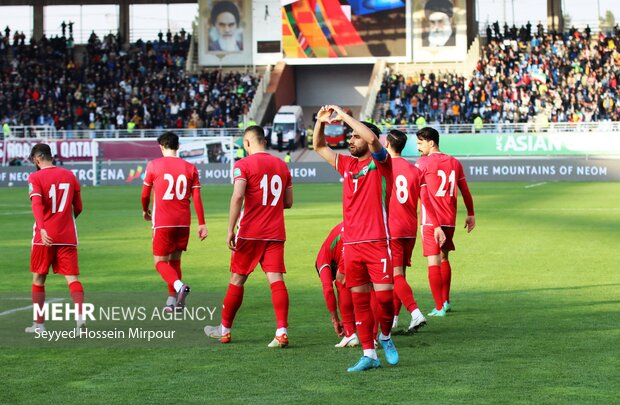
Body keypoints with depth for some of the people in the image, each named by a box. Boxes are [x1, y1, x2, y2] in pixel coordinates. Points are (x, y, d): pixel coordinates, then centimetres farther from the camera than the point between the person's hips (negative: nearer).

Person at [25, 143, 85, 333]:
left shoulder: (35, 177, -4)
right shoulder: (69, 175, 9)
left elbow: (36, 204, -19)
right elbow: (78, 207, 14)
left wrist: (42, 229, -30)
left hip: (45, 237, -3)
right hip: (68, 236, 3)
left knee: (39, 279, 12)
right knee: (72, 277, -1)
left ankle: (39, 323, 17)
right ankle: (80, 315, -22)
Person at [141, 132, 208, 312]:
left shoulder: (153, 165, -2)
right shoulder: (190, 168, 5)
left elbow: (145, 194, 7)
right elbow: (197, 198, 2)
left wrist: (145, 210, 27)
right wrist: (202, 224, 5)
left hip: (162, 222, -4)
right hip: (183, 222, 4)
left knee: (160, 262, 1)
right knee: (175, 261, 17)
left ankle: (179, 285, -26)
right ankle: (172, 301, 15)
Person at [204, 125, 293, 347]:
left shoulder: (243, 165, -6)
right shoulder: (281, 165, 12)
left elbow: (237, 197, -19)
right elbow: (288, 202, 17)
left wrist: (230, 229, -17)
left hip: (249, 232, -4)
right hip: (276, 234, 4)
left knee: (237, 279, 8)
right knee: (276, 279, -3)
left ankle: (224, 329, 20)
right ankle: (282, 331, -16)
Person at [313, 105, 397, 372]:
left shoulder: (380, 163, -1)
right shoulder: (347, 165, 16)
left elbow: (372, 138, -20)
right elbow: (319, 147, 23)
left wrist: (344, 116, -15)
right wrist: (321, 122, 6)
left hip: (376, 242, -5)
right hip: (351, 244, 6)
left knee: (384, 295, -10)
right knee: (359, 300, 4)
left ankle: (386, 336, 17)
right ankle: (369, 355, 7)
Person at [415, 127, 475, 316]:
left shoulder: (423, 163, -7)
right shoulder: (454, 163, 10)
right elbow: (465, 192, 15)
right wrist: (471, 214, 23)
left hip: (430, 221, -6)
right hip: (450, 220, 6)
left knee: (433, 262, -4)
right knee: (444, 259, 21)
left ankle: (439, 308, -8)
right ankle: (446, 301, 26)